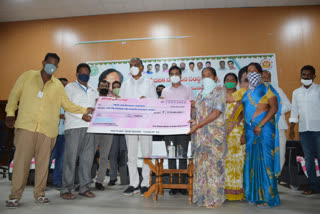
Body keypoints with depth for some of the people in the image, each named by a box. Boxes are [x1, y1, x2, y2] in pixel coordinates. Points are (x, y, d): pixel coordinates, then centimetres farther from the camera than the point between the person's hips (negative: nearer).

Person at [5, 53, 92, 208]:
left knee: (43, 163, 5)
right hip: (26, 126, -2)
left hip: (47, 129, 2)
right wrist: (10, 113, 0)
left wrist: (85, 110, 6)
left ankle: (39, 194, 18)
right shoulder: (27, 76, 10)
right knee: (21, 161, -2)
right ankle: (15, 196, 10)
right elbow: (14, 95, 11)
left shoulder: (58, 85, 15)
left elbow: (68, 105, 15)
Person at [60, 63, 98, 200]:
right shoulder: (70, 87, 10)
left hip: (89, 127, 5)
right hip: (74, 127, -4)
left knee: (87, 157, 3)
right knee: (71, 158, -6)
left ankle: (84, 187, 11)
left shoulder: (93, 91, 25)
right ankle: (66, 189, 2)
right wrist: (82, 116, -14)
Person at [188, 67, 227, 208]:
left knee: (213, 164, -4)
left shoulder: (219, 90, 0)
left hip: (214, 134, -6)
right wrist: (194, 121, -2)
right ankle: (202, 195, 17)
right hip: (200, 134, 6)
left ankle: (214, 198, 8)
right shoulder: (200, 93, 20)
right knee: (200, 164, 6)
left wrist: (198, 125, -15)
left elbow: (217, 112, -12)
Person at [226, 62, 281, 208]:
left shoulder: (266, 88, 1)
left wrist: (260, 125, -14)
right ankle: (254, 195, 17)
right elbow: (228, 98, 13)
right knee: (251, 160, 6)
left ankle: (267, 197, 7)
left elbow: (274, 108, -7)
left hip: (264, 127, -5)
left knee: (264, 159, -4)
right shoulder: (245, 91, 16)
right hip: (250, 128, 5)